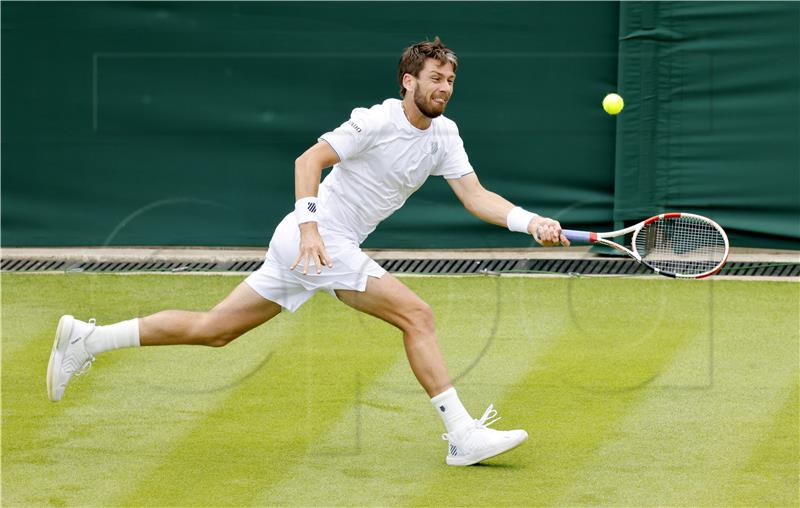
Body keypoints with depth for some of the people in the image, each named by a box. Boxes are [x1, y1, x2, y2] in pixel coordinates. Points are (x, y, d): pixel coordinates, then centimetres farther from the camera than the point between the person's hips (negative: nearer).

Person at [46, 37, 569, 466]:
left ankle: (86, 339, 14)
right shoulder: (377, 122, -14)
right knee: (417, 315, -14)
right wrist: (309, 225, -28)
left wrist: (531, 222, -11)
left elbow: (477, 196, 3)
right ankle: (462, 435, -13)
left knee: (211, 329, 10)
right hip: (319, 240, -8)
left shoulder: (444, 135, 10)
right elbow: (309, 160, -17)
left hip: (326, 247, 8)